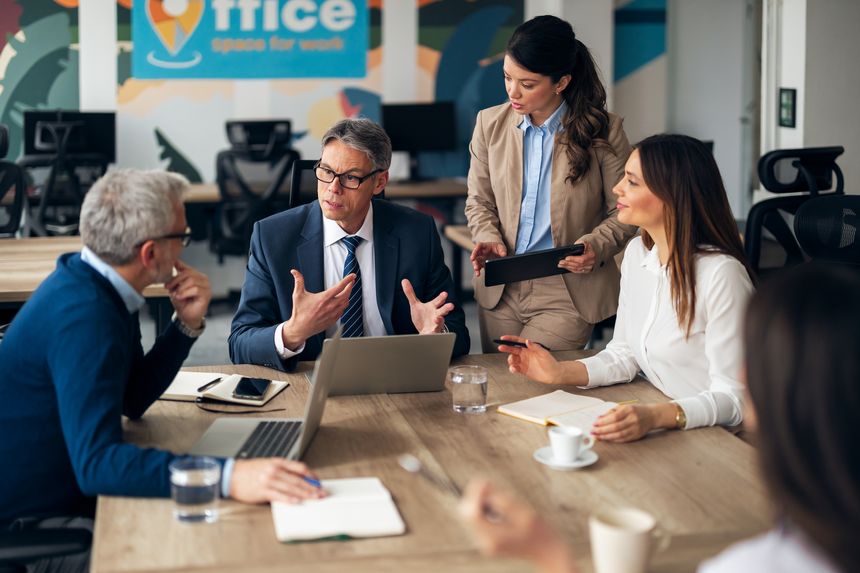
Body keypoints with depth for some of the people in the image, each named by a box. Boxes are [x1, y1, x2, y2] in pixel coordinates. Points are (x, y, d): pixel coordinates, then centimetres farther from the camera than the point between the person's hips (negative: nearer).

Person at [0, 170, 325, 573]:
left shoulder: (87, 282, 4)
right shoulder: (83, 316, -27)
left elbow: (132, 400, 14)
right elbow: (96, 462, -37)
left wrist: (188, 324, -2)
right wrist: (228, 476, -48)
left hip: (73, 491, 9)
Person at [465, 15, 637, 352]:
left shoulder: (603, 131, -9)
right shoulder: (490, 123, 0)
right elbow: (479, 201, 10)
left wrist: (595, 246, -21)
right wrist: (488, 238, -10)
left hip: (567, 296, -4)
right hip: (500, 290, 4)